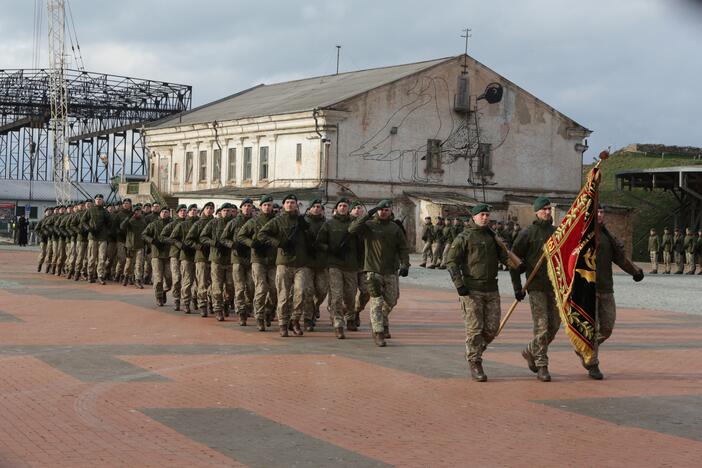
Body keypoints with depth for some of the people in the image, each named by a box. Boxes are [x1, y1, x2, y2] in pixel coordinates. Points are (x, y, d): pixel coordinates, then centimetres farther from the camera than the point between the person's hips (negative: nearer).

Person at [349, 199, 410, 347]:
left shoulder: (395, 228, 8)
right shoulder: (368, 225, 2)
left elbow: (403, 248, 6)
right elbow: (352, 229, -15)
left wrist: (405, 264, -8)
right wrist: (368, 215, -18)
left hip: (391, 271, 3)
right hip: (373, 270, -3)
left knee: (390, 301, 12)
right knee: (376, 302, -9)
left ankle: (384, 323, 38)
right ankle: (378, 332, -6)